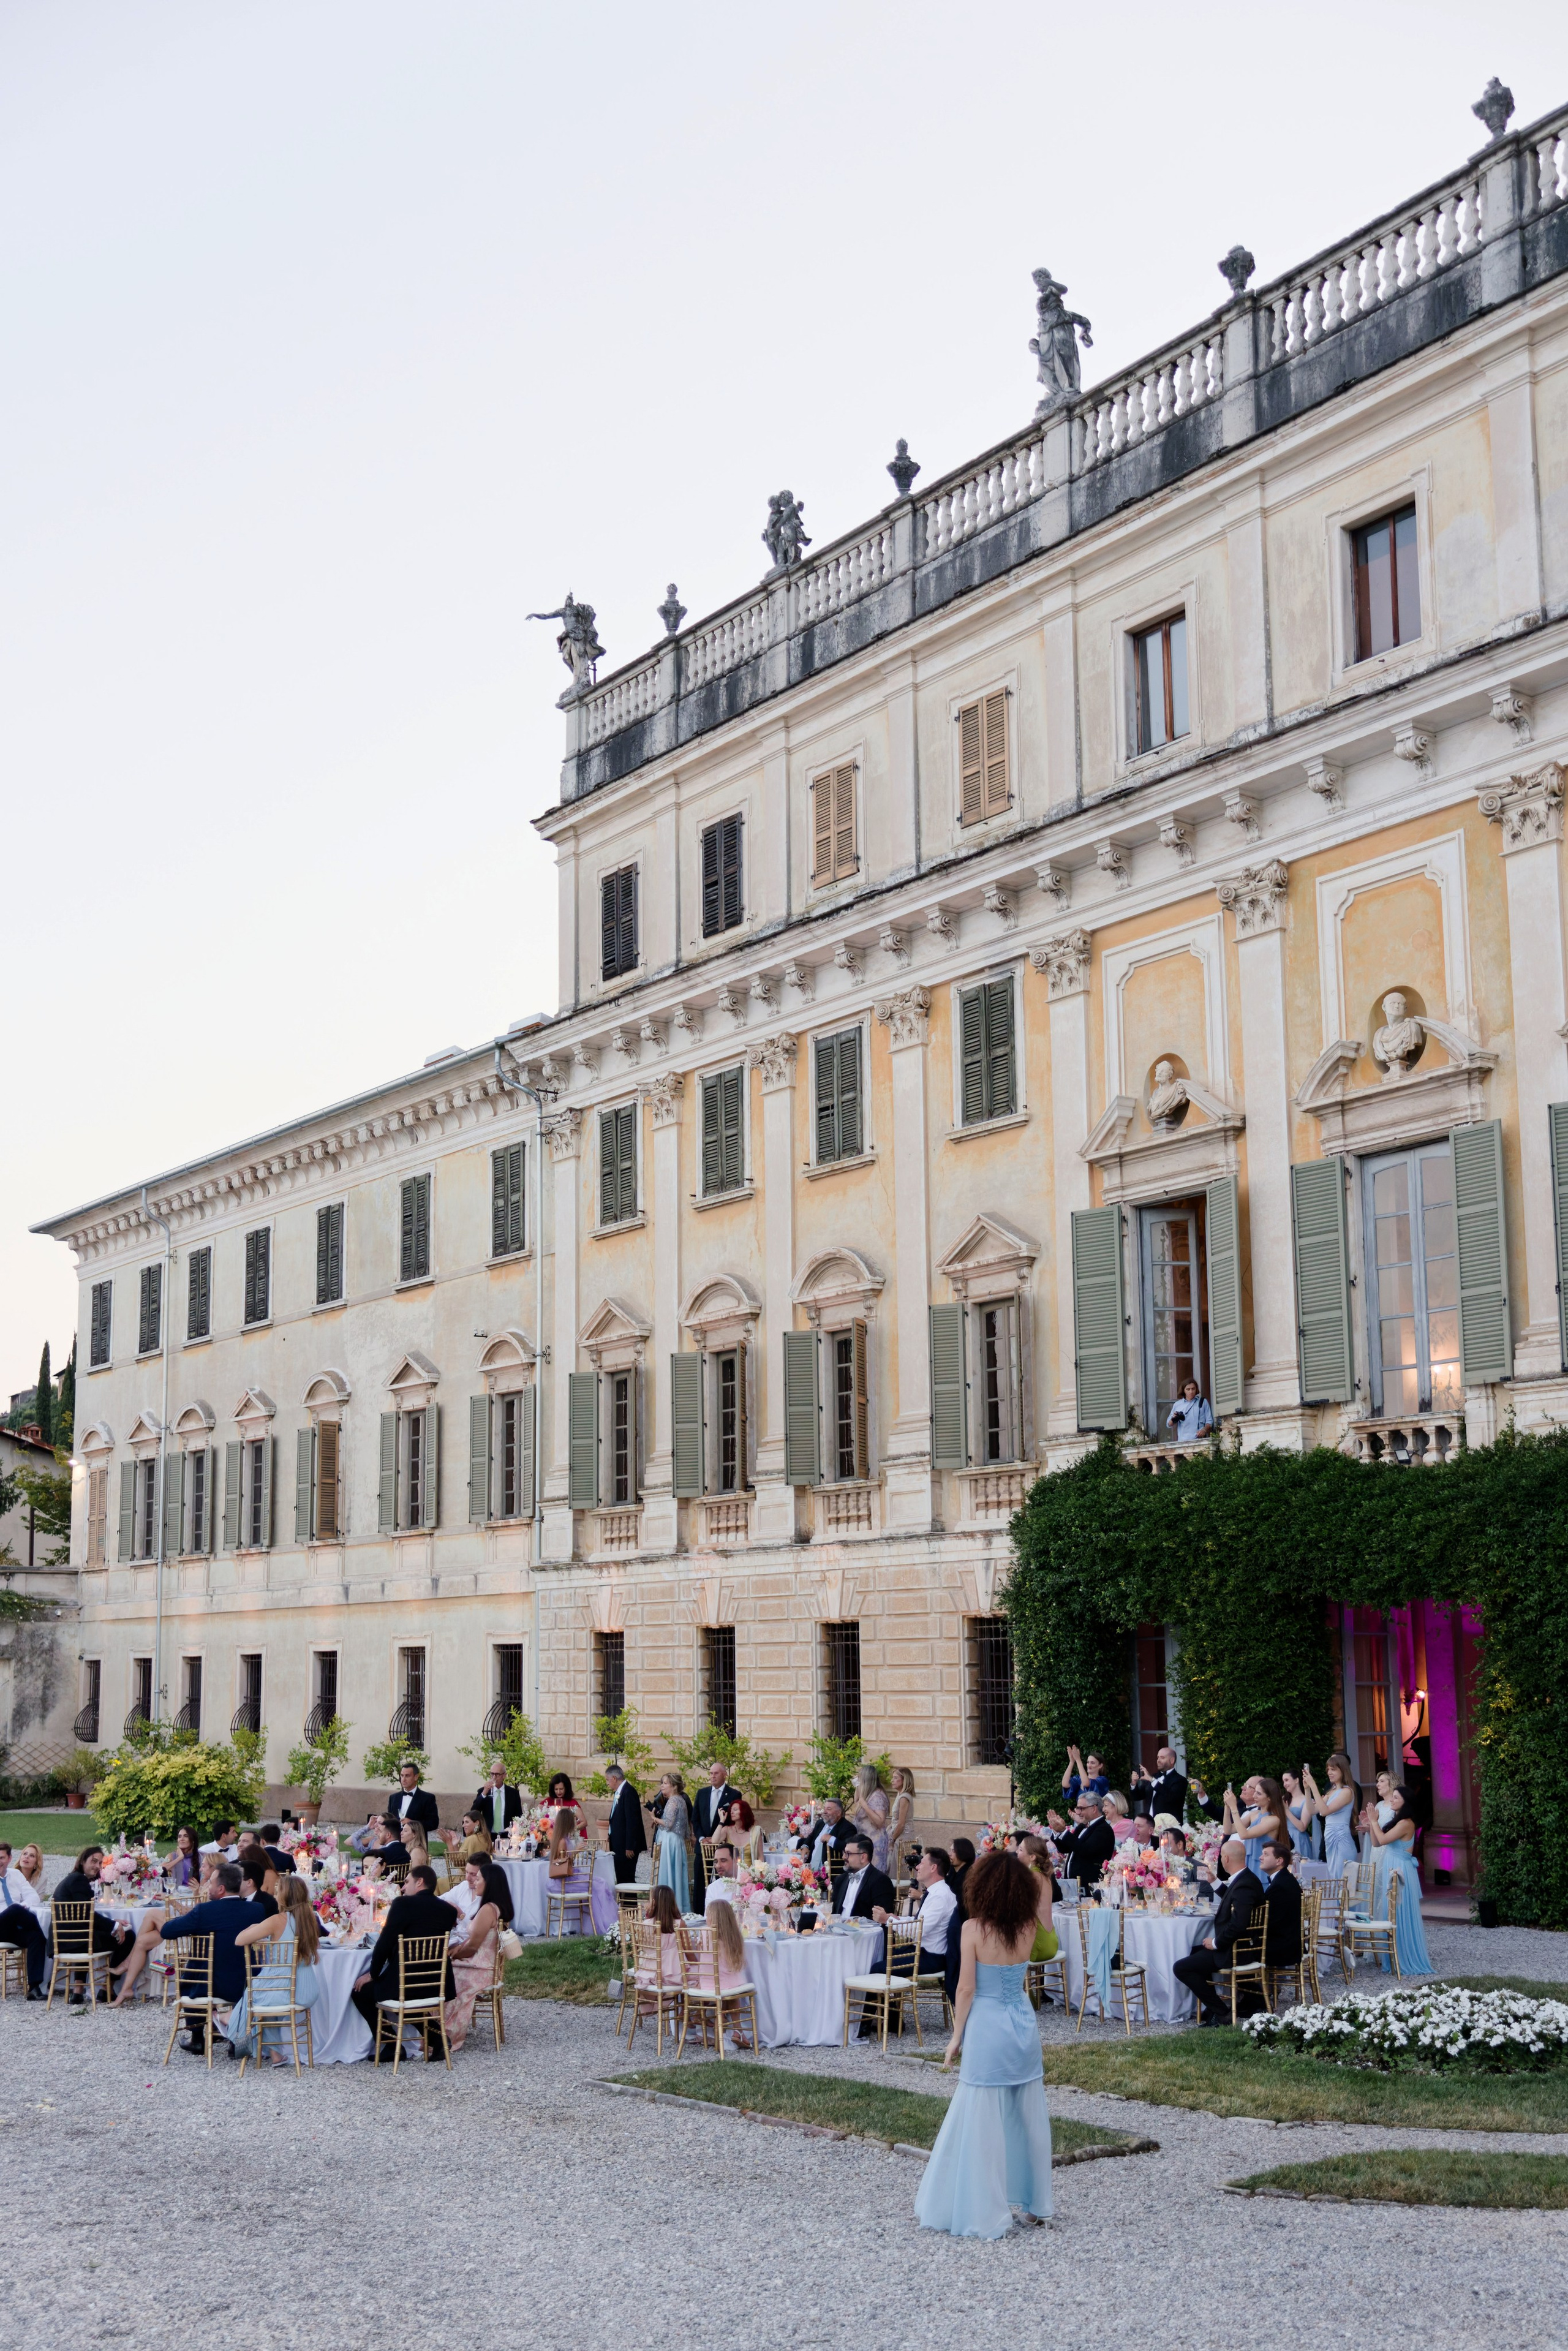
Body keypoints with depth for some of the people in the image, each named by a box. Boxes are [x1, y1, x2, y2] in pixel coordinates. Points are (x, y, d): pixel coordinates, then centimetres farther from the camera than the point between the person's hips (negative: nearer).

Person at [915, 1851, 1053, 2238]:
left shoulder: (973, 1929, -15)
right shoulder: (1028, 1928, -3)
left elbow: (966, 1988, -12)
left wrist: (956, 2036, -3)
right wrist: (1020, 1866, 12)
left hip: (987, 2031, -5)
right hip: (1025, 2028, 5)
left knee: (982, 2122, 3)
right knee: (1028, 2117, 16)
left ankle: (985, 2213, 7)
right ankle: (1036, 2201, 26)